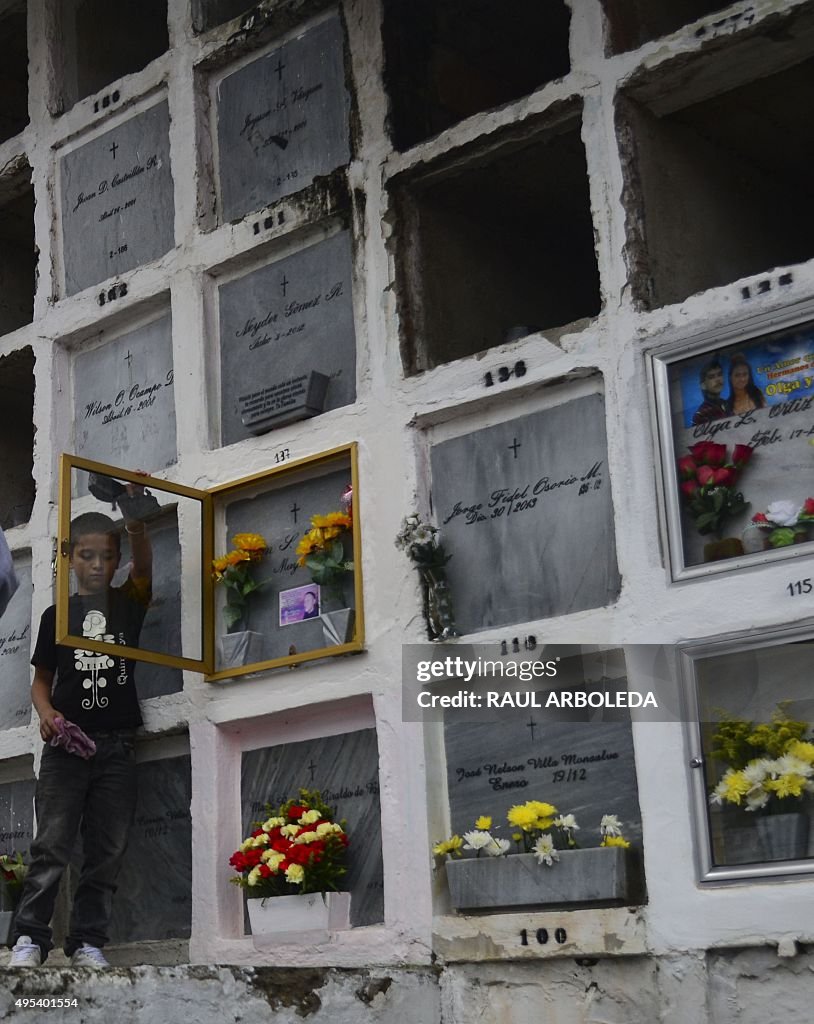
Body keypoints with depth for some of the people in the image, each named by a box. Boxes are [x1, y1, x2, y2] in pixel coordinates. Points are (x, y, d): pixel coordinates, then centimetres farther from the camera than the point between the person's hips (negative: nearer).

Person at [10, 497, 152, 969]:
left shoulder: (129, 603, 9)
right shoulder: (57, 614, 10)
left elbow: (144, 566, -11)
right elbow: (42, 678, 12)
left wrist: (136, 520, -30)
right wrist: (46, 713, -9)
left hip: (117, 744, 1)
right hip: (66, 743, -1)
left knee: (107, 850, 0)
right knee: (52, 845, -7)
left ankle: (88, 941, 6)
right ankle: (31, 937, -2)